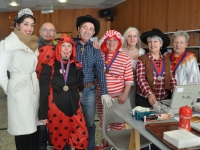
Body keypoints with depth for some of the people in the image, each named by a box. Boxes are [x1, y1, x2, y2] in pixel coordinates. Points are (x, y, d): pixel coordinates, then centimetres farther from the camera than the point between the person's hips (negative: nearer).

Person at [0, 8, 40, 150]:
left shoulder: (33, 43, 10)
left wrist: (36, 85, 8)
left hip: (35, 89, 6)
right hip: (20, 91, -6)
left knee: (34, 126, 14)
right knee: (24, 129, 1)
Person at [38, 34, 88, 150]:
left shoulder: (77, 66, 5)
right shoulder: (50, 66, -6)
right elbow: (44, 91, -6)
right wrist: (43, 114, -6)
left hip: (74, 106, 3)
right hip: (56, 107, -3)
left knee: (82, 136, 2)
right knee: (59, 138, 11)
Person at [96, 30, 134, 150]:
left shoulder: (125, 58, -4)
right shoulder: (99, 56, 3)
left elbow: (129, 79, -5)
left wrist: (125, 94, -12)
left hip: (118, 97, -3)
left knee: (118, 123, 6)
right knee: (104, 121, 17)